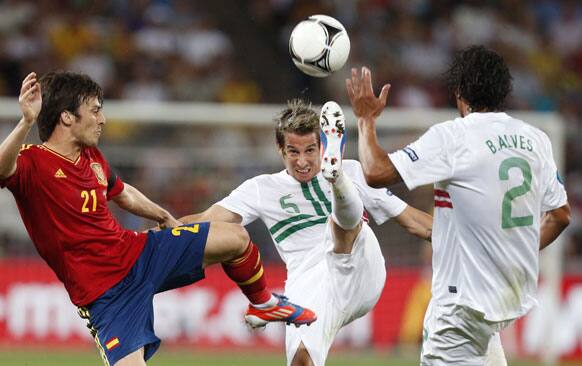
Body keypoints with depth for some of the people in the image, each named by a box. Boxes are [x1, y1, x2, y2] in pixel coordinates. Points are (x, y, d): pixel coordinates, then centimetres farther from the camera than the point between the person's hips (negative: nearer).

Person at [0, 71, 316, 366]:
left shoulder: (91, 157, 4)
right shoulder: (32, 163, -21)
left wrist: (164, 217, 41)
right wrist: (26, 123, -63)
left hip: (136, 251, 8)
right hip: (105, 289, -8)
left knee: (236, 238, 8)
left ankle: (262, 304, 36)